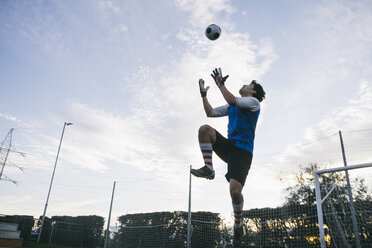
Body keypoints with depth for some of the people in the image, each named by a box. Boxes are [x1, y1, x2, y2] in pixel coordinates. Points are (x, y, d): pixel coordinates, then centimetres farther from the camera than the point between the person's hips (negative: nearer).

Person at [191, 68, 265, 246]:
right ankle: (208, 169, -15)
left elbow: (232, 100, -17)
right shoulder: (231, 107, 24)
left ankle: (238, 225, 8)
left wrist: (220, 83, -9)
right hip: (229, 146, 6)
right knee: (204, 129, -19)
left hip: (242, 151, -6)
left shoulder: (253, 102, 2)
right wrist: (204, 95, 22)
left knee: (235, 191, -20)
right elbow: (210, 112, 27)